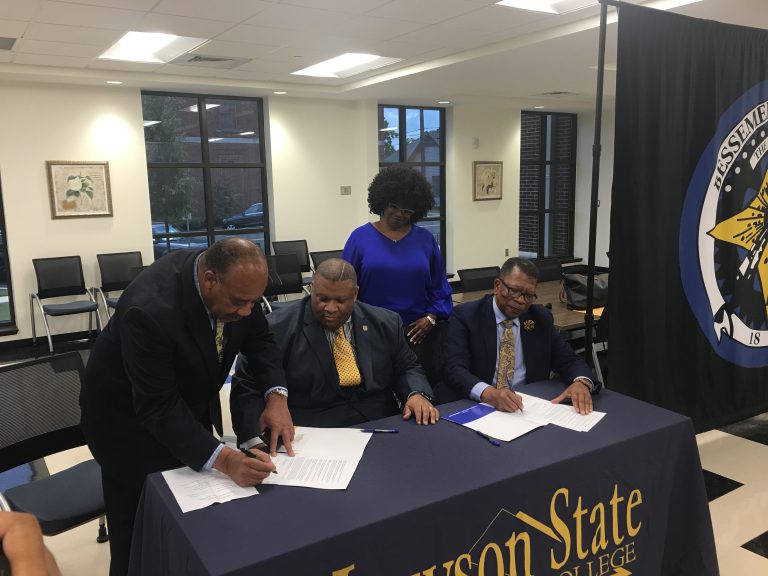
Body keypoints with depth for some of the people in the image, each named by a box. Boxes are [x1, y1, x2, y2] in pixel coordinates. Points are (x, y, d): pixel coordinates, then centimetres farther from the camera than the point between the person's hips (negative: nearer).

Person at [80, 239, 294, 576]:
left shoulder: (236, 282, -20)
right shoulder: (151, 310, -39)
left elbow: (258, 339, -5)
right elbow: (158, 409, -35)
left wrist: (276, 395, -21)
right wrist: (223, 459, -43)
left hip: (190, 403, 6)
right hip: (130, 417, -5)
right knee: (140, 529, 10)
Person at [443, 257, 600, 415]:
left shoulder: (541, 319, 8)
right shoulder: (466, 316, -5)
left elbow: (569, 360, 8)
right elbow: (453, 368, -16)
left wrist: (581, 382, -16)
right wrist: (489, 393, -34)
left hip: (529, 408, 3)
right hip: (477, 406, -3)